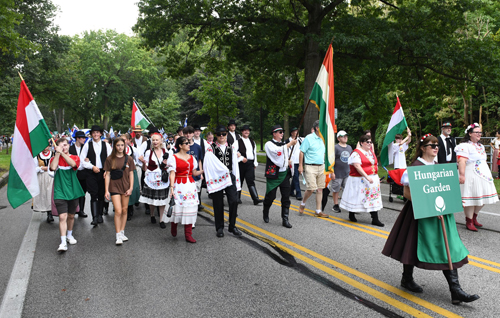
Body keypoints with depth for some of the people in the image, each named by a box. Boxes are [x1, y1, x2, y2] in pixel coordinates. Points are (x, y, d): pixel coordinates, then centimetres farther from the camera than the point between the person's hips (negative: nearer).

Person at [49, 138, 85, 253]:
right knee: (62, 216, -13)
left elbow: (73, 164, -21)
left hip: (73, 192, 2)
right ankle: (63, 242, -12)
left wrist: (62, 152, -25)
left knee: (71, 216, 16)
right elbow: (53, 167, -20)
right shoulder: (54, 158, 2)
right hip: (60, 193, -2)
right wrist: (57, 153, -16)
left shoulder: (75, 158, 3)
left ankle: (69, 235, 38)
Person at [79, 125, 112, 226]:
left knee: (101, 195, 7)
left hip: (103, 172, 1)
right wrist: (92, 167, -8)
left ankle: (100, 215, 20)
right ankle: (95, 217, -10)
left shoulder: (106, 145, 6)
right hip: (91, 173, -1)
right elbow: (82, 160, 3)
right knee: (94, 195, -8)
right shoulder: (87, 145, 4)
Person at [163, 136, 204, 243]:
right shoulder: (173, 158, -3)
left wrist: (203, 170, -1)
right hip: (179, 186, -5)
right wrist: (172, 187, -20)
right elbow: (172, 174, -10)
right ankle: (173, 227, 29)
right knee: (177, 208, -2)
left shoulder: (192, 158, 14)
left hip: (190, 186, 5)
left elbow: (194, 173, 14)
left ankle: (188, 235, 9)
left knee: (190, 208, 3)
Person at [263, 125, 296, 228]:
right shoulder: (269, 144, -5)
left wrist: (289, 161, 7)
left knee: (286, 197, 1)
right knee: (270, 196, 0)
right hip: (273, 175, -6)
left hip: (284, 174, 6)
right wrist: (290, 144, -18)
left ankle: (285, 219, 7)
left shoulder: (284, 144, 16)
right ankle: (265, 213, 28)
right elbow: (278, 151, -24)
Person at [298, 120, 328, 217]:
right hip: (310, 167, -6)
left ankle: (318, 211, 14)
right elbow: (302, 152, -8)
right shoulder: (309, 138, -9)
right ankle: (303, 204, 17)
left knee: (320, 189, 6)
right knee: (311, 188, -11)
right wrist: (300, 165, -12)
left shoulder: (322, 139, 11)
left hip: (321, 167, 6)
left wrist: (324, 164, 15)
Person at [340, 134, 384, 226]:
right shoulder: (356, 153, -12)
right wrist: (367, 177, -26)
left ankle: (375, 219, 3)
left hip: (373, 179, 7)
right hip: (360, 180, -7)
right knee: (356, 197, 4)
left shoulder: (371, 152, 14)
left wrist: (376, 177, 14)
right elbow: (357, 166, -22)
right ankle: (351, 215, 25)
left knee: (374, 198, 2)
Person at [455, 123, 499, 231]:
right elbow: (461, 161, -22)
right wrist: (462, 175, -30)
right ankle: (469, 222, 8)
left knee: (482, 198, 11)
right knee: (471, 198, -4)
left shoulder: (480, 146, 18)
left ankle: (474, 218, 29)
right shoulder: (464, 146, -12)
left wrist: (488, 174, 22)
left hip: (483, 175, 9)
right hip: (471, 176, -9)